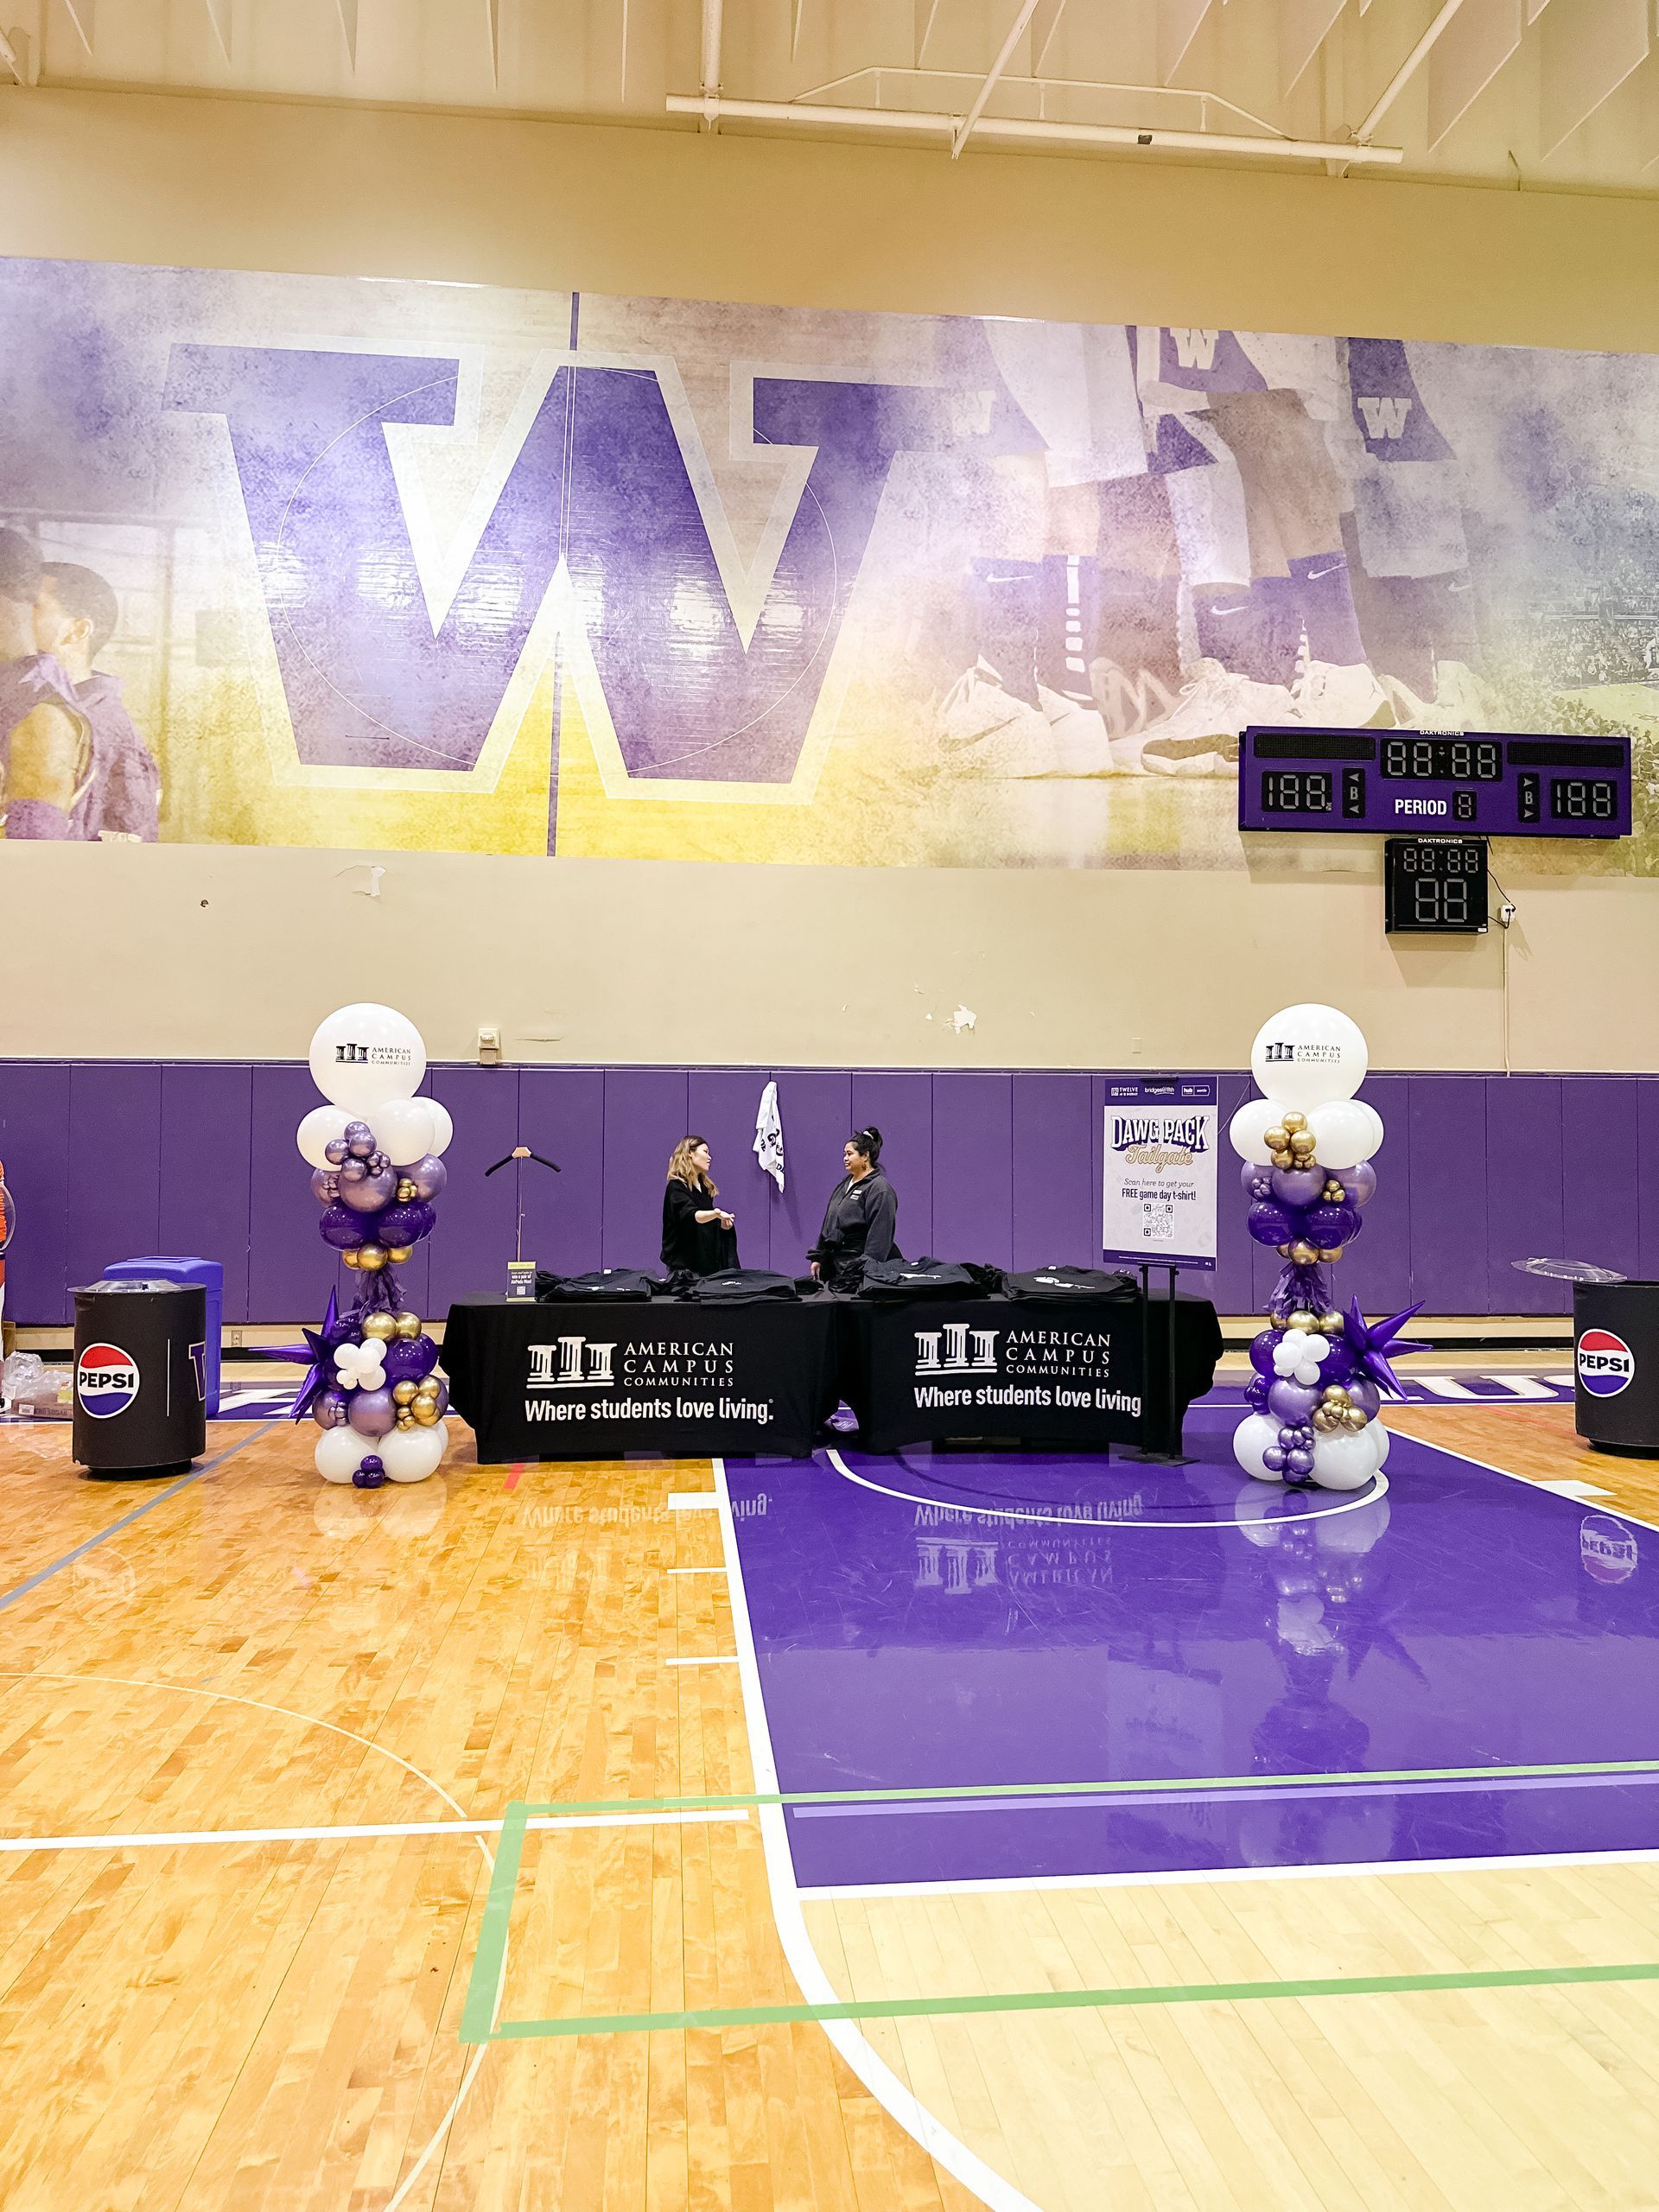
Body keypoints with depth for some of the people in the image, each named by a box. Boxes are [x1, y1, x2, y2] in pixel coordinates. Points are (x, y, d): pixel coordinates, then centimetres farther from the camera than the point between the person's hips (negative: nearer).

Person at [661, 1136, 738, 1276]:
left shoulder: (705, 1186, 14)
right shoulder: (676, 1186, -11)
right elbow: (691, 1215, -28)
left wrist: (721, 1222, 3)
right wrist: (716, 1213, -46)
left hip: (705, 1258, 7)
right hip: (683, 1261, -7)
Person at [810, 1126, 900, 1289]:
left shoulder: (879, 1189, -10)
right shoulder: (844, 1185, 16)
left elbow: (879, 1234, -17)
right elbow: (828, 1225, 21)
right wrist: (818, 1257, 16)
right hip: (837, 1266, 8)